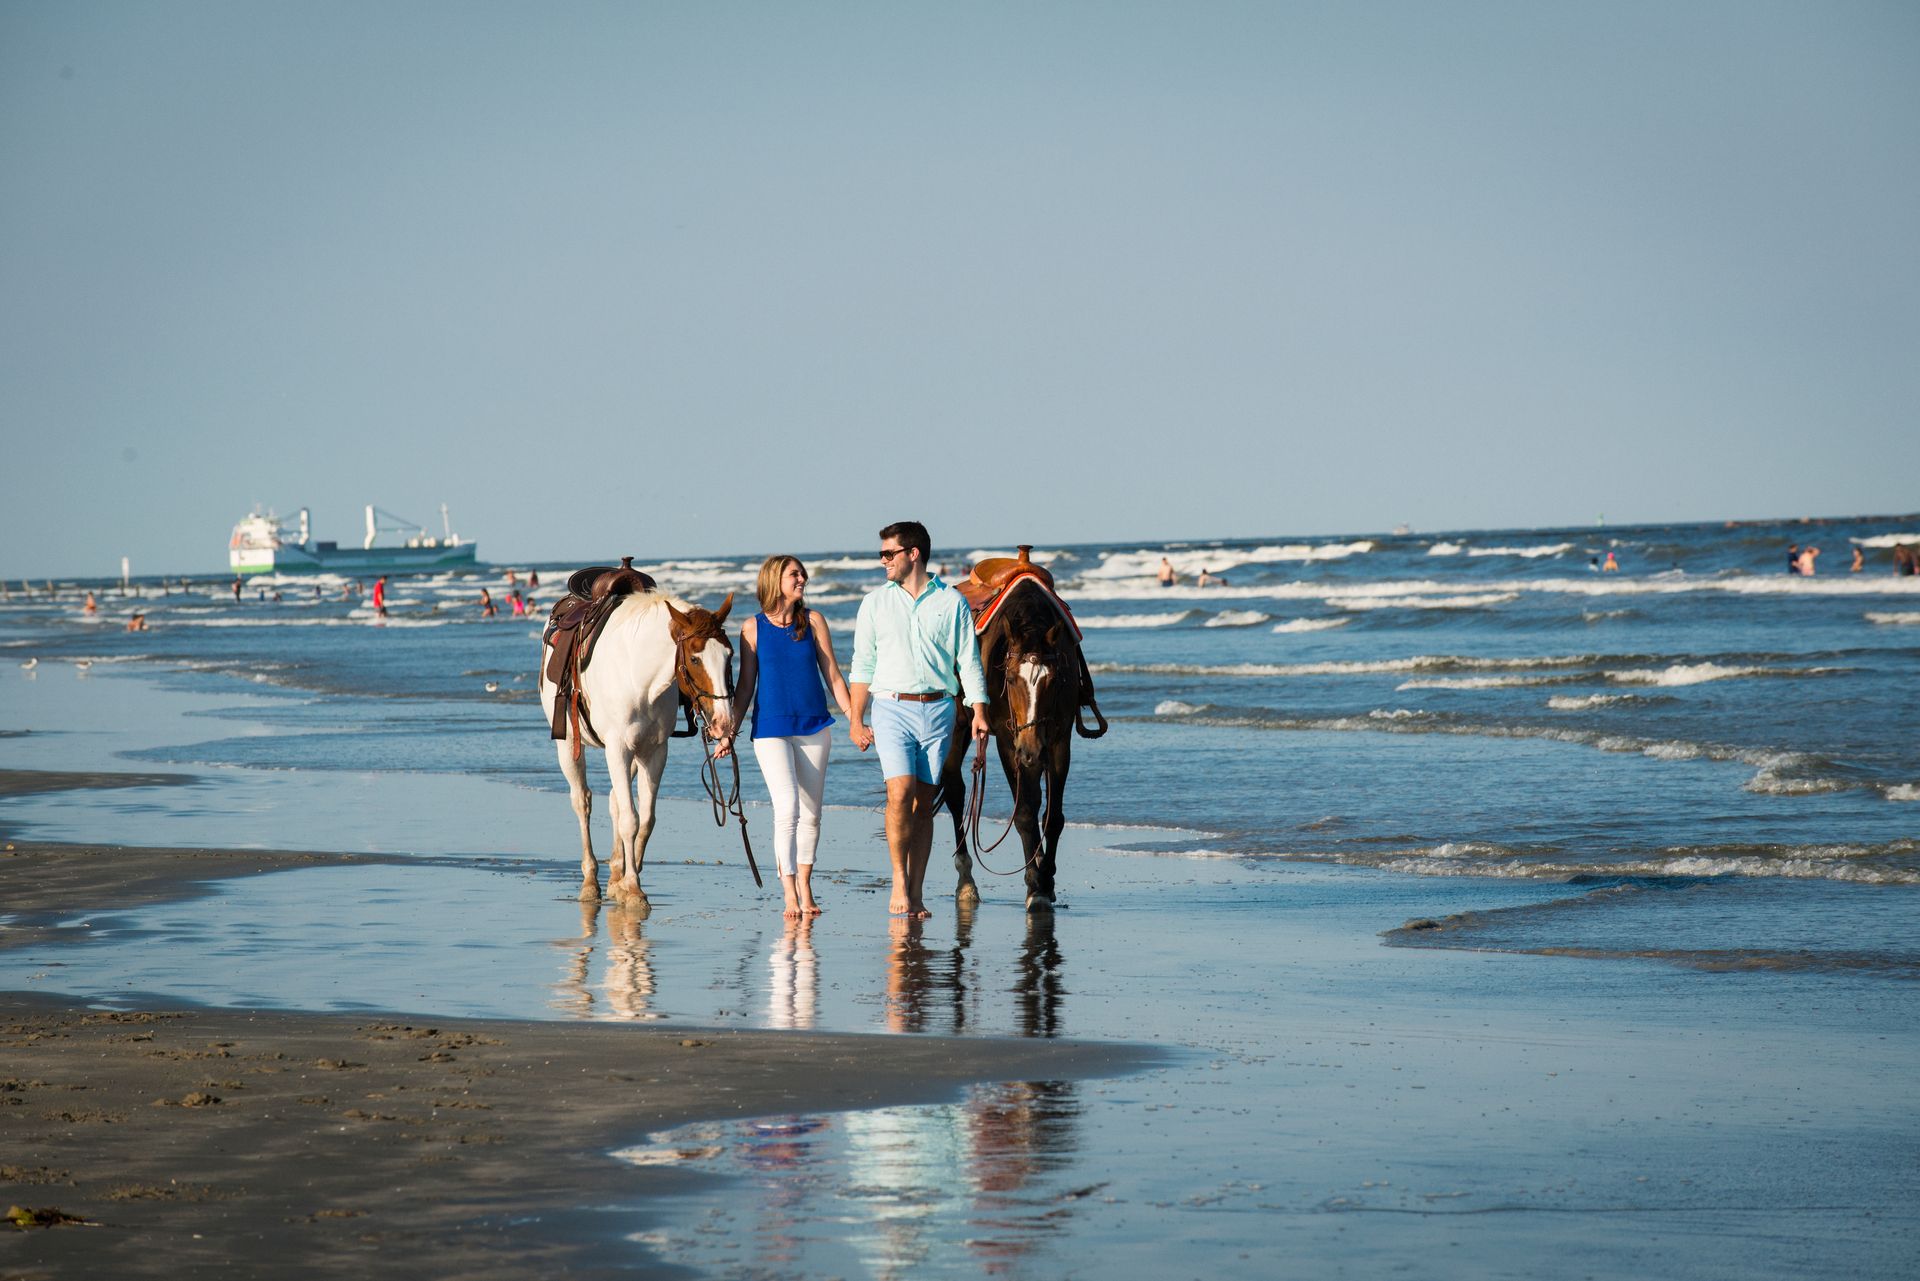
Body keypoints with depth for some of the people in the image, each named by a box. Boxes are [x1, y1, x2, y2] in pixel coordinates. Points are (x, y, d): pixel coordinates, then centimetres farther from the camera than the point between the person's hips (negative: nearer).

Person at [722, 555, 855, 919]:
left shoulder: (813, 620, 3)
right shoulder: (753, 628, -1)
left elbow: (832, 675, 6)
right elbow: (745, 686, 4)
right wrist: (730, 731, 1)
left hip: (814, 727, 2)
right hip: (771, 729, -2)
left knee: (810, 812, 8)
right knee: (787, 807, -15)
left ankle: (805, 886, 21)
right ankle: (789, 894, -14)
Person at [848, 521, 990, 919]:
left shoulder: (952, 603, 4)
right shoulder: (875, 603, 7)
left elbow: (969, 662, 5)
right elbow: (863, 665, 10)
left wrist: (979, 713, -5)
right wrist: (855, 720, 6)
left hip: (938, 710, 0)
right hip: (892, 709, 0)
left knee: (924, 803, 1)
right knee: (900, 793, -15)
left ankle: (916, 893, 5)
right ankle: (899, 882, -6)